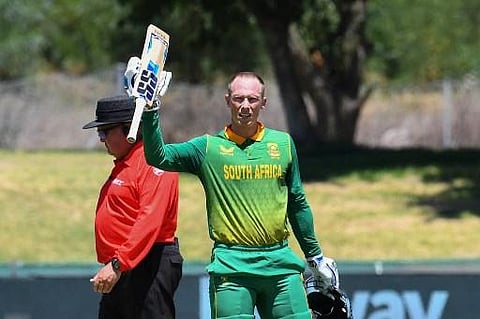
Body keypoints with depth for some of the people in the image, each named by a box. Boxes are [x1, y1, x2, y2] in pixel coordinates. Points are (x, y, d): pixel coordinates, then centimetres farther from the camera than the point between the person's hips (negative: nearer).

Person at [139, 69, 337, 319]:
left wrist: (315, 257, 23)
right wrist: (150, 111, -18)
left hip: (280, 262, 3)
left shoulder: (283, 144, 12)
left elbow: (298, 204, 20)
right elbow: (158, 157, -8)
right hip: (231, 266, -3)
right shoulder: (209, 147, 4)